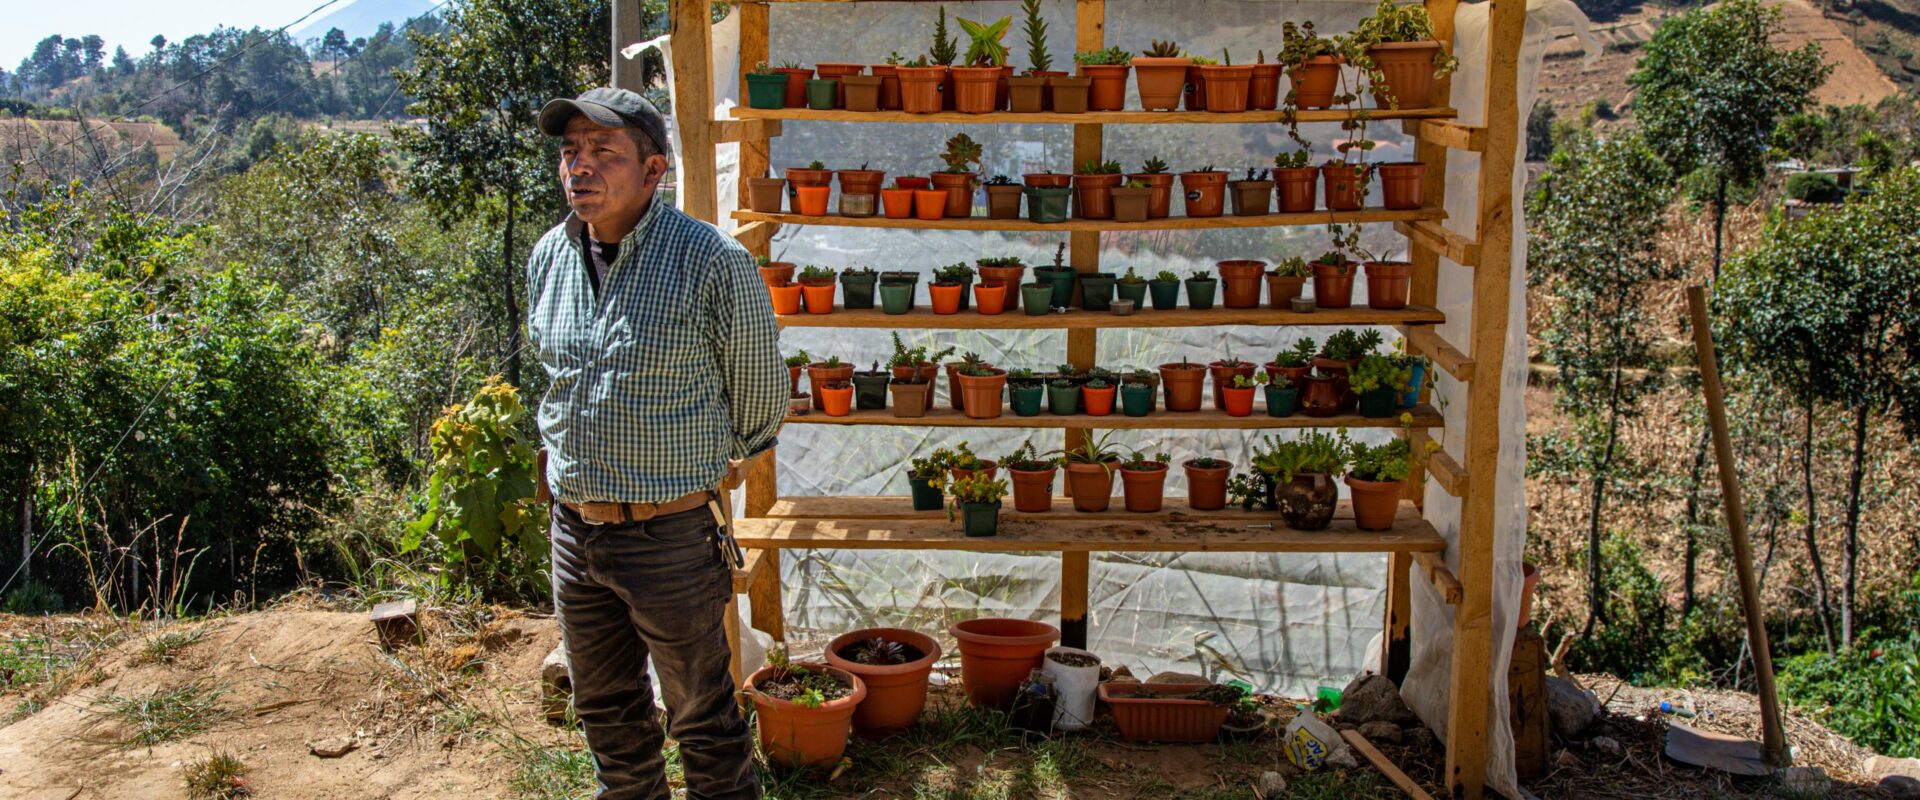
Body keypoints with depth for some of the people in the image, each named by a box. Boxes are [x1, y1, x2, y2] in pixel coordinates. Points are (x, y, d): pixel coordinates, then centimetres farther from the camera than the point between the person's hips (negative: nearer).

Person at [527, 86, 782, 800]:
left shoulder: (713, 262, -16)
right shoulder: (549, 258, 3)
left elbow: (760, 395, -1)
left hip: (671, 535, -6)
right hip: (573, 528, 6)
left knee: (703, 721, 11)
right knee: (606, 711, 22)